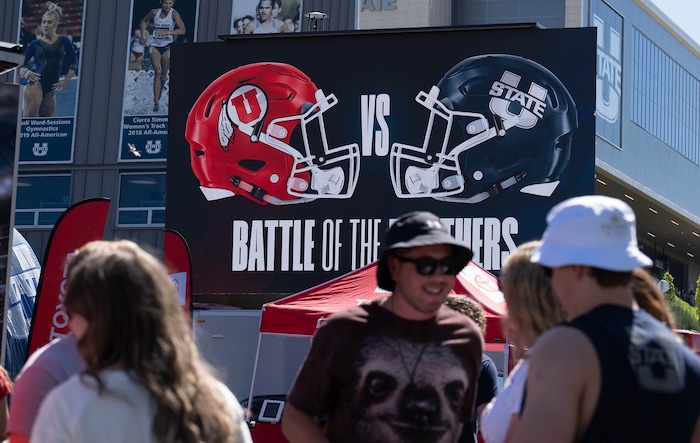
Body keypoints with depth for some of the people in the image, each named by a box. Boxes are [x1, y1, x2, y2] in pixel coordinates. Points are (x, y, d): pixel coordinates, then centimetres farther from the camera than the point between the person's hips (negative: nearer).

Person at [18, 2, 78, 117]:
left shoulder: (63, 42, 8)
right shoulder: (36, 44, 5)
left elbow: (74, 63, 11)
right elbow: (21, 64, 8)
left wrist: (65, 81, 6)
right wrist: (26, 73, -10)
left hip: (51, 88, 3)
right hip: (36, 83, -3)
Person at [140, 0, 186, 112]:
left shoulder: (174, 14, -10)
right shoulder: (155, 12, -4)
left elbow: (182, 30, -18)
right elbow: (144, 21, 16)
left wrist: (166, 32, -27)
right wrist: (143, 36, 4)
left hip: (167, 46, 0)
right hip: (154, 45, 0)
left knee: (163, 76, 7)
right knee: (157, 71, -15)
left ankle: (159, 92, 41)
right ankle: (156, 102, -17)